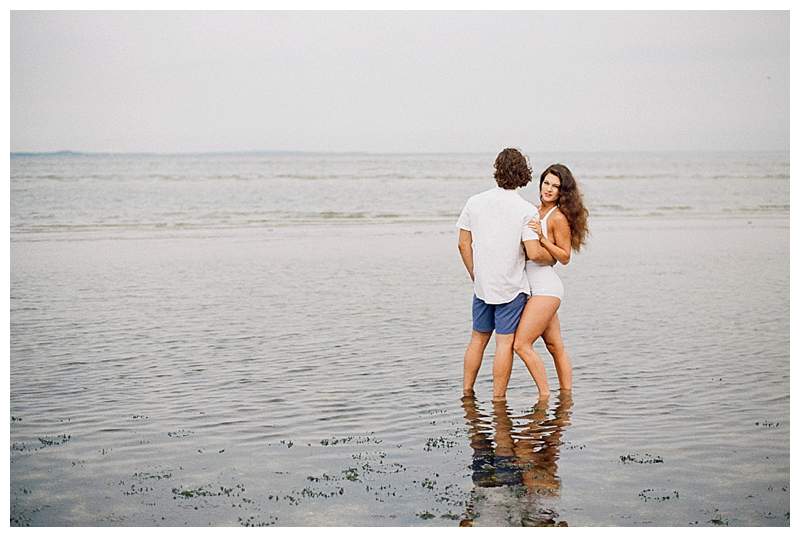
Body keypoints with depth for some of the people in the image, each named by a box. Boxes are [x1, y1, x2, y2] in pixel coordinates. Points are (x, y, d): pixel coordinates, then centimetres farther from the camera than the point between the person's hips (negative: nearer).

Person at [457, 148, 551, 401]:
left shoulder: (474, 202, -1)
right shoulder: (526, 210, -13)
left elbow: (464, 244, 3)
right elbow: (534, 253, -18)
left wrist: (475, 276, 14)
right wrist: (552, 258, 4)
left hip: (482, 285, 4)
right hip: (512, 287, -4)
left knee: (478, 338, 17)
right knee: (505, 342, 2)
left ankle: (467, 391, 23)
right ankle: (498, 399, 4)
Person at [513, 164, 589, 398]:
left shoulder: (558, 217, -12)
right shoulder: (537, 211, 13)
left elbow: (565, 257, -11)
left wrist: (541, 237, -20)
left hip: (545, 288, -9)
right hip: (537, 287, 9)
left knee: (521, 344, -11)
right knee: (556, 347, 13)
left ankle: (545, 395, -4)